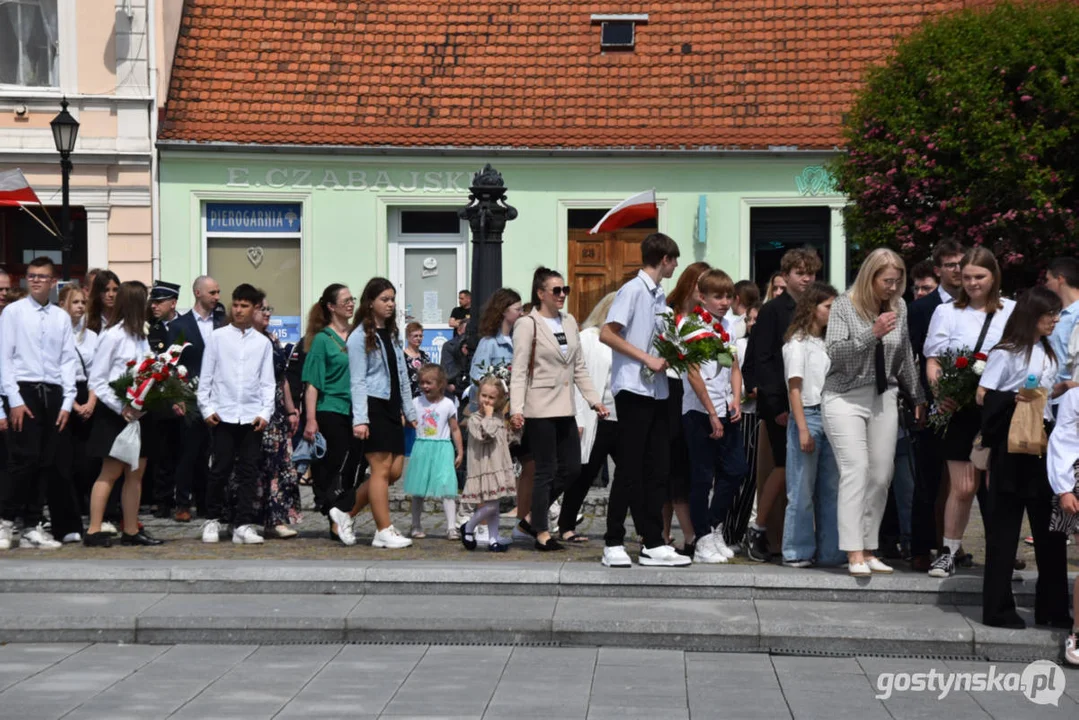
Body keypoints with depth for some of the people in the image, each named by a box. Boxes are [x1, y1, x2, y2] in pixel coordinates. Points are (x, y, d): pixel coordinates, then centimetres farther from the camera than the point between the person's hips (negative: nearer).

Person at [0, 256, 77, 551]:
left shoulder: (62, 317, 10)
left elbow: (68, 360, 9)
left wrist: (67, 402, 1)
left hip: (53, 393, 4)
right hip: (24, 391, -4)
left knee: (46, 463, 4)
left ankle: (32, 527, 12)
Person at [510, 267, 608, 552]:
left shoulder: (569, 322, 13)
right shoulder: (527, 325, -6)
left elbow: (579, 368, 18)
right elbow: (519, 371, -11)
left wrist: (593, 399, 10)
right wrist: (516, 409, -20)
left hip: (564, 408, 7)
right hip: (541, 408, -7)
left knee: (571, 468, 6)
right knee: (547, 470, -3)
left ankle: (535, 515, 22)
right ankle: (542, 533, 6)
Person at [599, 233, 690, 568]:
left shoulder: (660, 297, 15)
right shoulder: (633, 291, -9)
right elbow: (607, 334, -15)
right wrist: (647, 359, -16)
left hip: (657, 390, 8)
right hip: (633, 389, -8)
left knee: (657, 468, 7)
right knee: (630, 469, -4)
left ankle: (652, 544, 12)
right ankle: (613, 544, 3)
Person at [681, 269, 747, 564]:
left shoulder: (728, 326, 12)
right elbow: (693, 374, -14)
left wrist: (736, 401, 1)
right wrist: (712, 414, -14)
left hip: (726, 411, 7)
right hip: (700, 412, -7)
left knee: (735, 470, 7)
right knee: (703, 477, -1)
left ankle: (714, 528, 22)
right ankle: (703, 541, 5)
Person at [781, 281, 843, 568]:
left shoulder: (827, 343, 16)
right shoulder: (798, 343, -3)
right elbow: (795, 388, -8)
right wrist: (803, 429, -15)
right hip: (808, 416, -7)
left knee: (830, 488, 7)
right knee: (802, 490, -4)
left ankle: (829, 552, 12)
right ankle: (797, 552, 1)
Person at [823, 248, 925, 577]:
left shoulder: (899, 307, 6)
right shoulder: (844, 306, -6)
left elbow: (905, 356, 15)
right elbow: (834, 351, -16)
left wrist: (918, 397, 18)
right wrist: (872, 333, -24)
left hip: (884, 398, 5)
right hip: (845, 398, -5)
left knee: (881, 475, 2)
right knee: (856, 469, -15)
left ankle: (869, 550, 10)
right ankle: (854, 555, -17)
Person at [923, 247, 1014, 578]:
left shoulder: (1012, 312, 5)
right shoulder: (947, 312, 7)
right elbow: (933, 359, 5)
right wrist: (940, 393, -12)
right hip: (960, 410, 0)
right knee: (963, 487, 1)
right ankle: (948, 552, 12)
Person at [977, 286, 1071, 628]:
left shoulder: (1047, 352, 14)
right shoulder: (1007, 353, -7)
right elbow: (983, 395, -10)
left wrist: (1062, 389, 5)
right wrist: (1013, 398, -24)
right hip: (1012, 444, -7)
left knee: (1049, 526, 8)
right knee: (1005, 526, -2)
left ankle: (1052, 608, 15)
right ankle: (998, 609, 3)